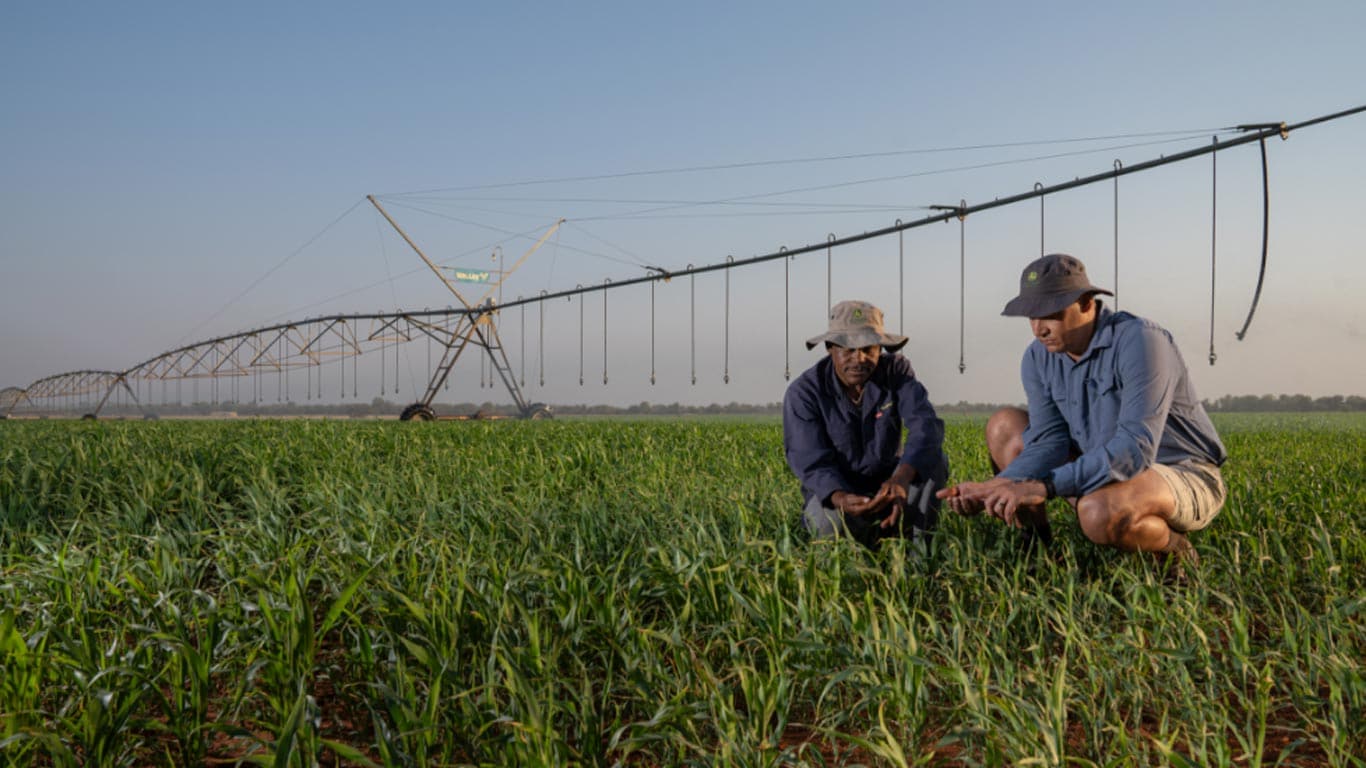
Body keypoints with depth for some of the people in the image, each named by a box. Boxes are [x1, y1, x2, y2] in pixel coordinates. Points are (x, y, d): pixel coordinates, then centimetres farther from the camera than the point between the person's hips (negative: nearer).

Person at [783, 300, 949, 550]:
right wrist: (839, 498, -48)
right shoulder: (803, 393, -18)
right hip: (834, 489, -2)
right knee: (831, 521, -35)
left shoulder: (896, 371, -11)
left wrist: (902, 478, -48)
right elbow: (810, 462, -25)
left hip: (888, 483, 2)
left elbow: (925, 425, -27)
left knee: (933, 458, -25)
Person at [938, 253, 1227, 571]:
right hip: (1108, 472, 7)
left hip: (1186, 477, -7)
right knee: (1004, 426, -1)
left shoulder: (1139, 341, -25)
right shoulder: (1039, 357, -4)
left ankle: (1175, 550, -5)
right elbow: (1050, 442, -8)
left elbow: (1136, 447, -35)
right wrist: (995, 489, -26)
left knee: (1101, 512, -39)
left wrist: (1044, 487, -43)